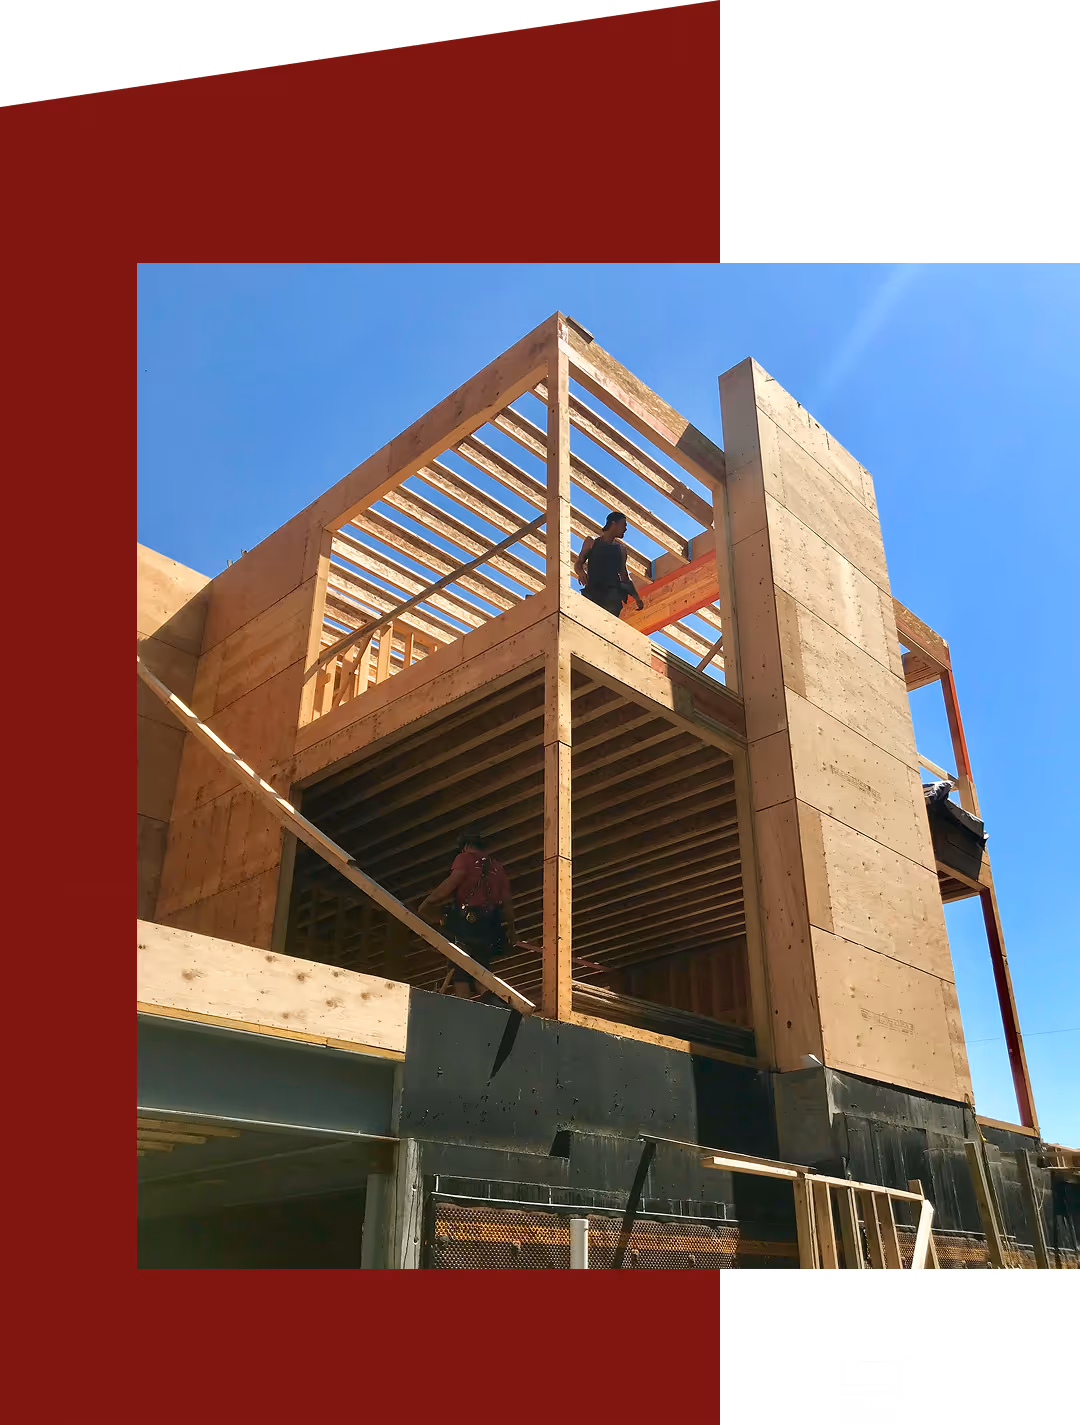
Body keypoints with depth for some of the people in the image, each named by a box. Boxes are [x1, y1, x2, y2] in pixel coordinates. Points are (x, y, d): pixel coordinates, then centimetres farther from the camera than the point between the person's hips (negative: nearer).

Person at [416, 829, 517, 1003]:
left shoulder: (465, 858, 8)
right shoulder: (498, 867, 22)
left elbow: (452, 881, -10)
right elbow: (507, 900, 16)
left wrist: (426, 903, -6)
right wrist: (510, 929, 24)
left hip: (465, 919, -5)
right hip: (490, 926, 5)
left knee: (460, 969, -3)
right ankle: (492, 997, -15)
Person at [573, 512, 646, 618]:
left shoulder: (621, 548, 22)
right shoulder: (592, 541, 14)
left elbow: (624, 575, 25)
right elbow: (578, 564, 11)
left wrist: (636, 597, 17)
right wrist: (581, 572, -13)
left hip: (612, 590, 2)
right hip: (593, 590, -1)